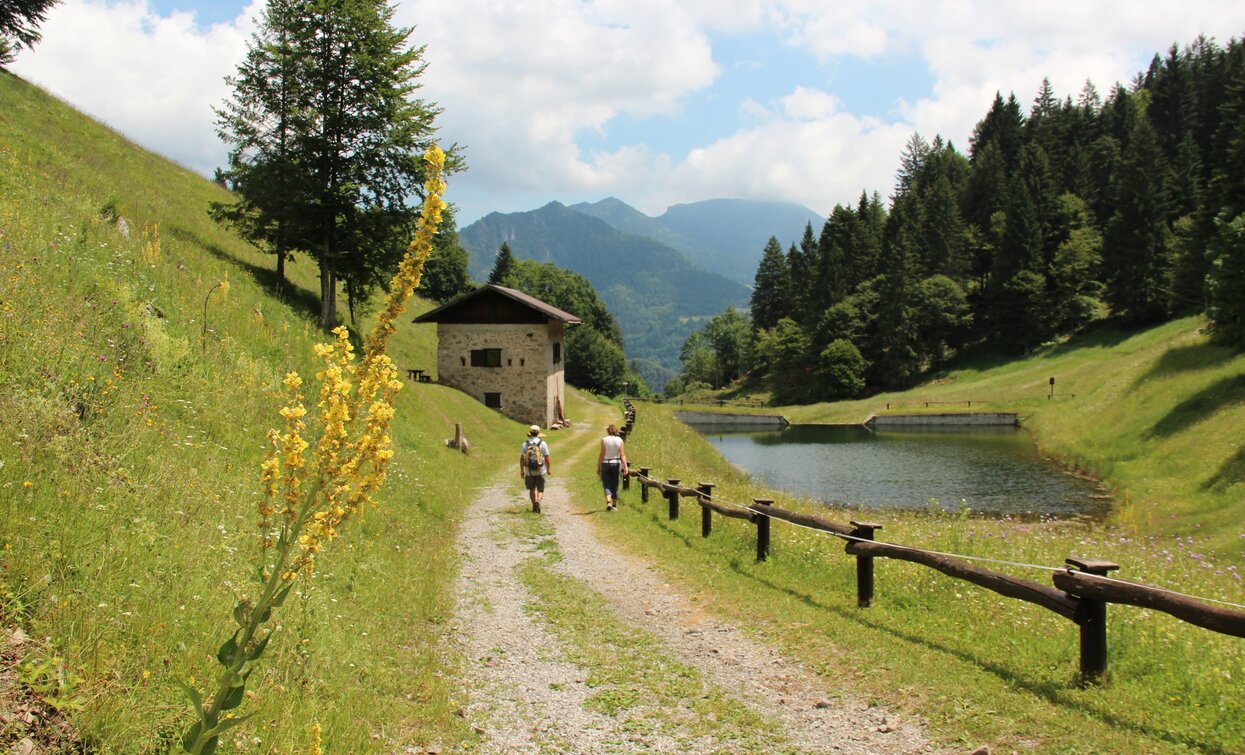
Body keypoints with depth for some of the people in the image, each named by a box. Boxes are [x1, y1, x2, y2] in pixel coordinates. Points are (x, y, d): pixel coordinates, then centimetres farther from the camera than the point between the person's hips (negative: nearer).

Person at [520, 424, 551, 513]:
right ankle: (538, 501, -22)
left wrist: (521, 471, 8)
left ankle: (534, 506, 23)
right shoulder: (543, 444, -7)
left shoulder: (525, 444, -2)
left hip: (529, 471, 2)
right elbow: (547, 458, -6)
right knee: (540, 490, 4)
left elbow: (521, 458, -1)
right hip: (540, 471, -2)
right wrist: (548, 469, 7)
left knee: (532, 489, 19)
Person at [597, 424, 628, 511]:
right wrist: (625, 466, -7)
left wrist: (598, 467, -1)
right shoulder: (620, 440, 0)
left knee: (607, 485, 2)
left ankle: (608, 502, -20)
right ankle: (614, 505, 18)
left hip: (605, 464, -2)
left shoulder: (604, 440, -5)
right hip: (616, 464, 2)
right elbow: (622, 455, -6)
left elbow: (602, 454, -6)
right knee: (615, 486, 13)